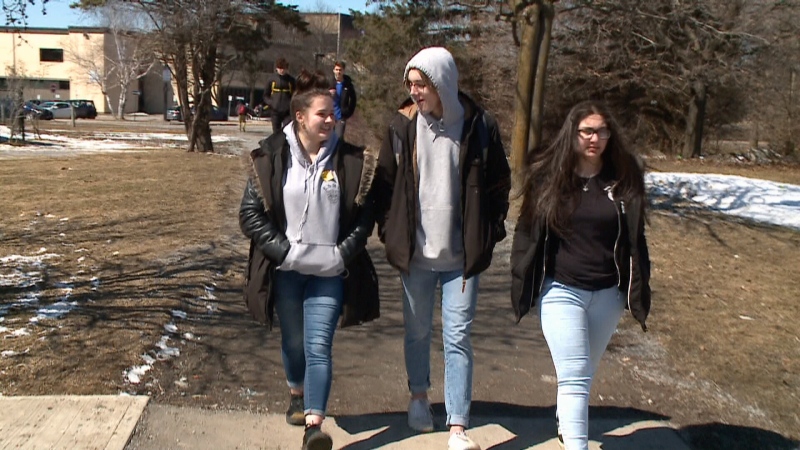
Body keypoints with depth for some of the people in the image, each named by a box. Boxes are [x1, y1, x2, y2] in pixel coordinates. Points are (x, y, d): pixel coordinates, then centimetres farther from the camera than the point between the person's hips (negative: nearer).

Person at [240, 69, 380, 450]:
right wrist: (283, 250, -12)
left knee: (318, 346, -6)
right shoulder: (271, 158, -7)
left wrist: (344, 253, -8)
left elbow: (365, 214, 2)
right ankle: (296, 395, 44)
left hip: (330, 273, -1)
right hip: (286, 270, 1)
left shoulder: (351, 161, -4)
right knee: (293, 340, 18)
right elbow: (250, 213, -5)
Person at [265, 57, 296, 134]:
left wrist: (291, 103, -5)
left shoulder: (291, 79, 5)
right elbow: (266, 95, 9)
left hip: (287, 111, -1)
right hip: (275, 111, 1)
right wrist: (270, 103, -8)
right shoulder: (271, 79, 4)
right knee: (276, 132, 6)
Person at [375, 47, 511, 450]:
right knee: (417, 331, 17)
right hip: (415, 253, 2)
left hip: (461, 255, -2)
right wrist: (390, 232, 1)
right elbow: (386, 182, 6)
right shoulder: (403, 126, -2)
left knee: (458, 338, 1)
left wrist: (488, 237, -1)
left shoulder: (478, 127, -6)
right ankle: (419, 396, 41)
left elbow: (498, 186, 3)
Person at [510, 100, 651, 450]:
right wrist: (523, 286, -1)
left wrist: (638, 293, 2)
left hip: (608, 294, 3)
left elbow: (635, 240, 4)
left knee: (582, 374, 19)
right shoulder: (548, 175, -6)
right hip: (561, 291, -2)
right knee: (575, 378, -6)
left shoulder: (624, 179, -2)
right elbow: (527, 232, 0)